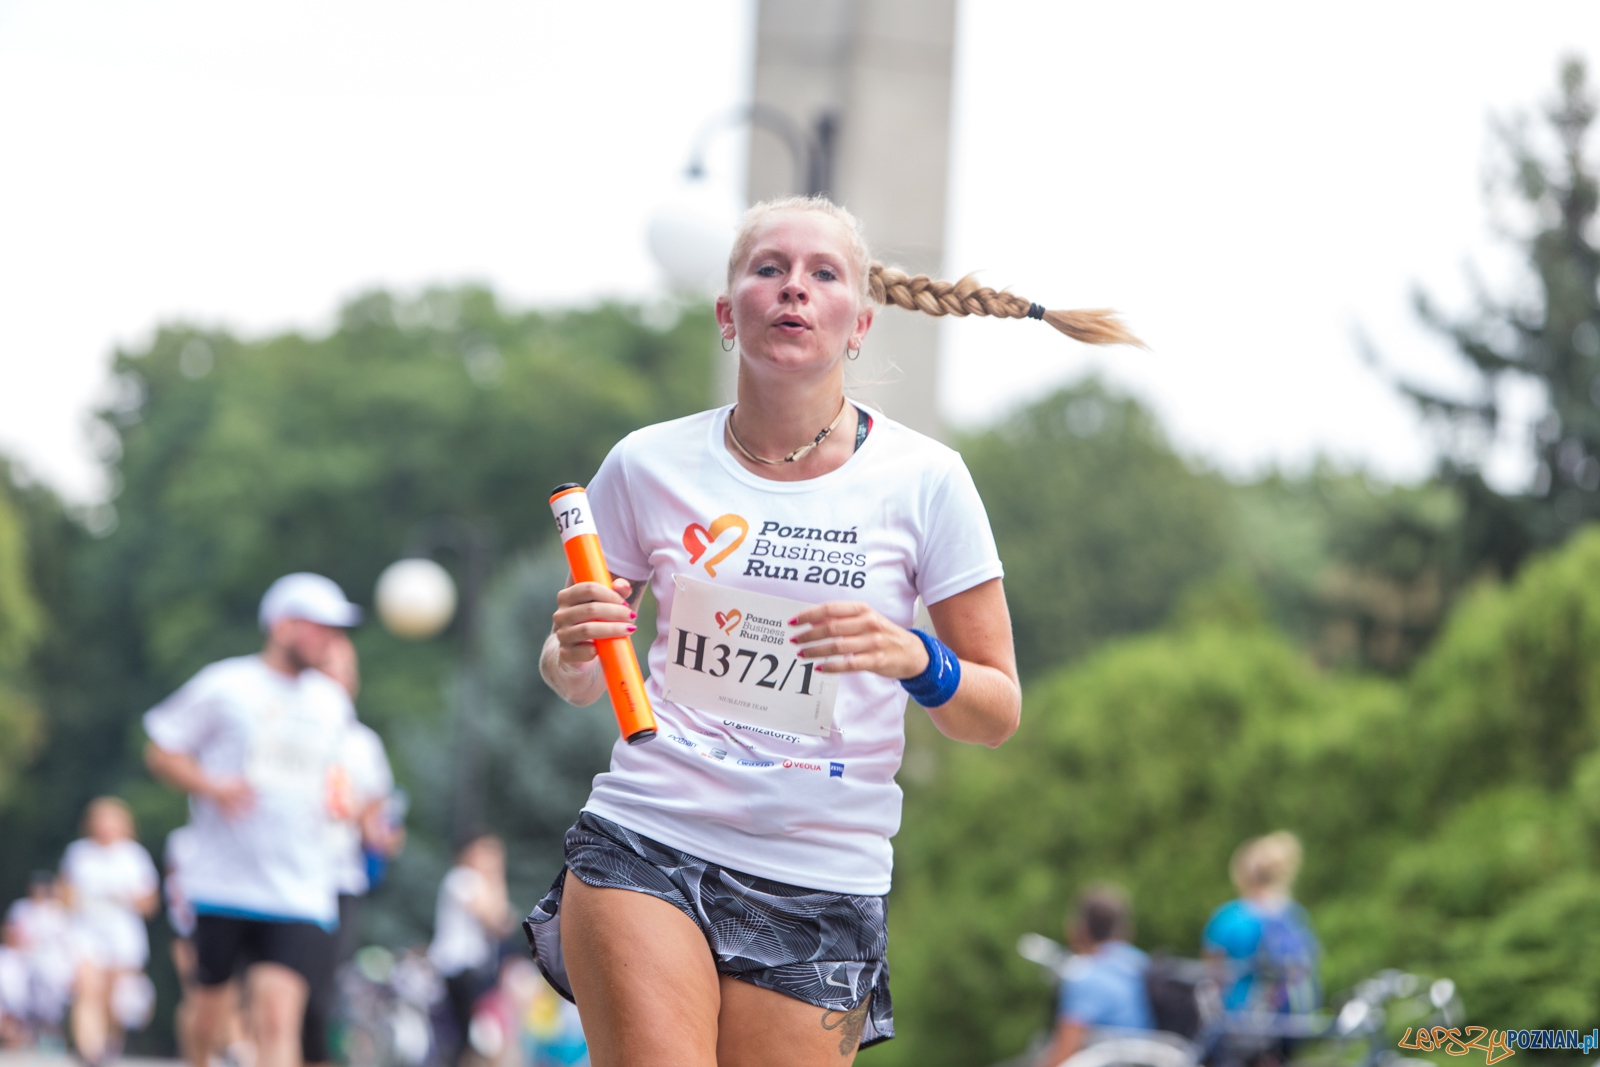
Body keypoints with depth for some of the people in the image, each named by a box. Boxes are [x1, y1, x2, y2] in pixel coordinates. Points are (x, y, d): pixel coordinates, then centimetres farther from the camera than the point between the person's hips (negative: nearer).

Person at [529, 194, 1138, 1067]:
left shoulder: (924, 479, 0)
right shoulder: (649, 465, 4)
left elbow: (998, 714, 3)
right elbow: (574, 680, 15)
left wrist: (913, 660, -18)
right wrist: (574, 653, -9)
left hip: (822, 882, 0)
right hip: (643, 839, 0)